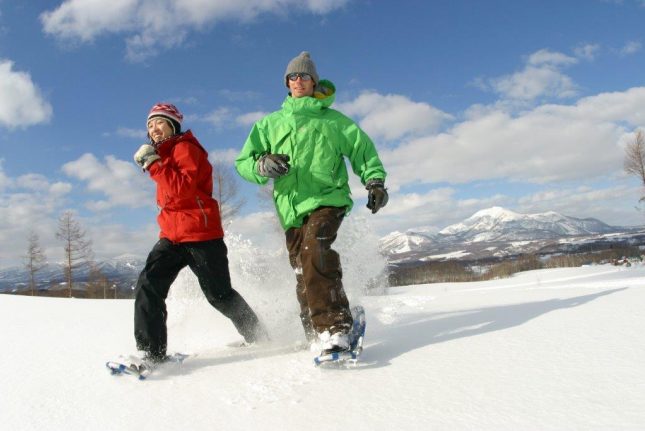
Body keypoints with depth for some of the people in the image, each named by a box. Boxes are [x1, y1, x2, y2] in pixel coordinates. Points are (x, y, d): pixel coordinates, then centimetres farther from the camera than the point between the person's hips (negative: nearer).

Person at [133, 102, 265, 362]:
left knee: (219, 294, 1)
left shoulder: (185, 147, -5)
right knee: (148, 285, -12)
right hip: (171, 236, 8)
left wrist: (153, 163, -18)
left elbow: (183, 188, -21)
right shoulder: (163, 155, 23)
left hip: (201, 234, -8)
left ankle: (256, 336, 22)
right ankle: (150, 351, -10)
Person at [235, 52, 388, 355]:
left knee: (314, 250, -29)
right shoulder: (270, 123, 20)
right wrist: (262, 164, -10)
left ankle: (334, 328, -31)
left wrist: (375, 181, -2)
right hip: (291, 207, 4)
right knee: (304, 275, 0)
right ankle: (316, 333, 11)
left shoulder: (332, 119, 15)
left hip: (327, 199, -3)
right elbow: (243, 162, 14)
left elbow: (362, 147, 14)